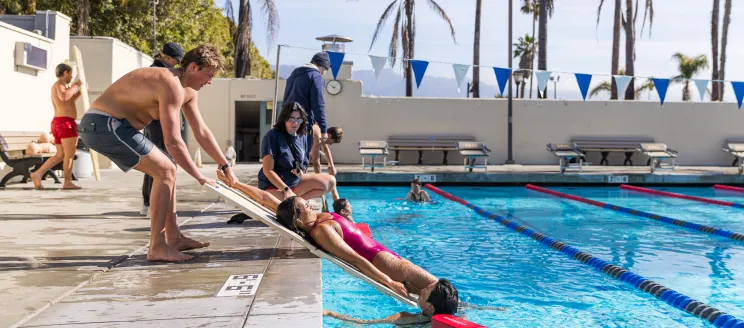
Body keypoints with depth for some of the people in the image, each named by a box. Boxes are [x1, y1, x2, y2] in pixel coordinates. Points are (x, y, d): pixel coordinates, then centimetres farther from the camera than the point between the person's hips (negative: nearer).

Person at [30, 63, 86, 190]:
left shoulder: (56, 87, 23)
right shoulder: (60, 84, -7)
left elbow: (69, 102, 35)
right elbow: (64, 97, -29)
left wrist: (80, 91, 28)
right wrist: (76, 86, -16)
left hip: (58, 123, 10)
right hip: (66, 123, -10)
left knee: (60, 155, 10)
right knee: (69, 154, -7)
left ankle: (37, 174, 1)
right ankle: (67, 182, -8)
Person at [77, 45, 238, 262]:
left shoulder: (189, 91, 11)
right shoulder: (173, 86, -22)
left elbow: (202, 133, 16)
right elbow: (173, 142, -24)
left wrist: (226, 166, 15)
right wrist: (199, 177, -16)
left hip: (109, 125, 11)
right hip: (104, 124, -11)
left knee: (166, 169, 14)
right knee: (165, 171, -14)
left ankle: (174, 238, 20)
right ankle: (157, 247, -10)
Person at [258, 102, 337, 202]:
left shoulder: (302, 137, 6)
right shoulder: (272, 136, -15)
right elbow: (268, 170, -18)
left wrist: (301, 171, -6)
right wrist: (287, 190, -23)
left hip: (295, 182, 7)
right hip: (273, 187, -7)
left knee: (330, 181, -2)